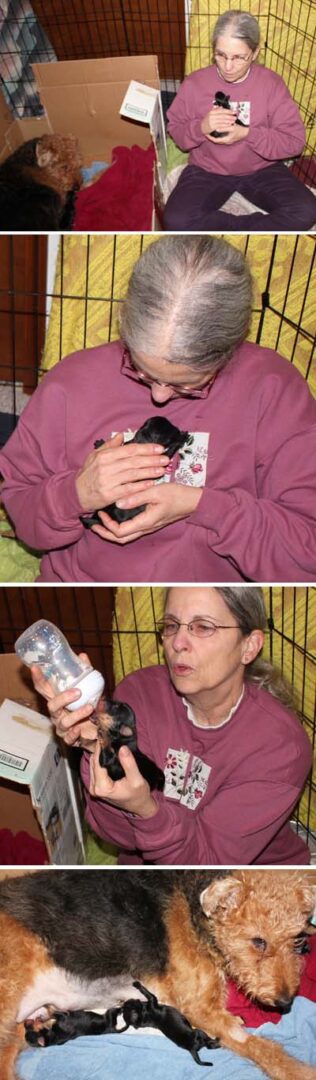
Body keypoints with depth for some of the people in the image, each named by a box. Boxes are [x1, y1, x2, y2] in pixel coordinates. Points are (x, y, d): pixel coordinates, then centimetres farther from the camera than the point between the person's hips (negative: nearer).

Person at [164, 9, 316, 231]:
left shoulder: (272, 83, -10)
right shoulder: (195, 83, -8)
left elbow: (295, 141, -11)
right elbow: (175, 130, 0)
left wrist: (246, 133, -25)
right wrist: (202, 127, -23)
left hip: (261, 169, 1)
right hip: (207, 170, 0)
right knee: (176, 220, -30)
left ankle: (220, 227, -15)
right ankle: (251, 228, -14)